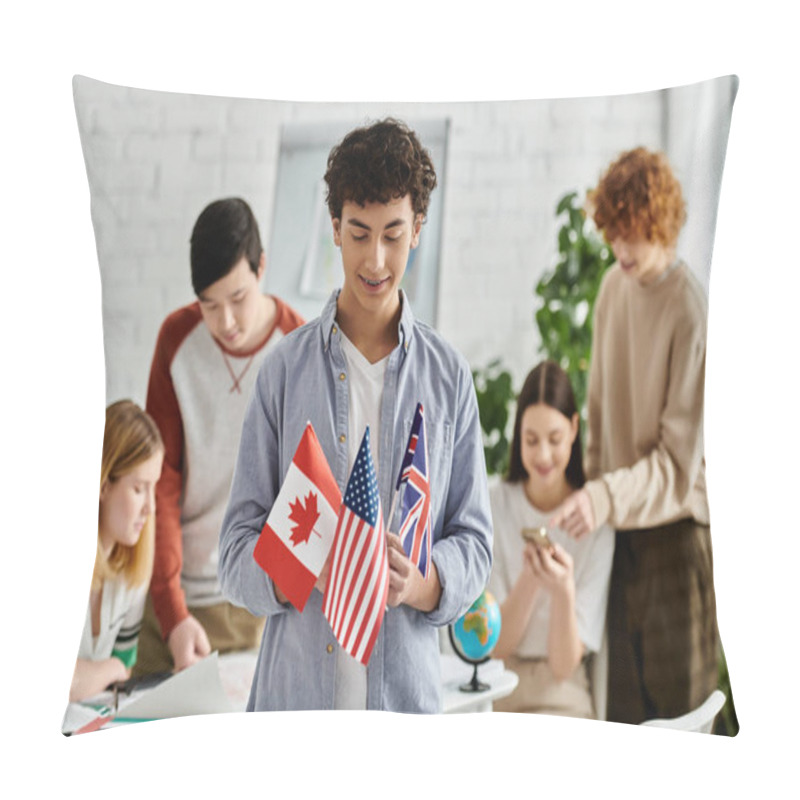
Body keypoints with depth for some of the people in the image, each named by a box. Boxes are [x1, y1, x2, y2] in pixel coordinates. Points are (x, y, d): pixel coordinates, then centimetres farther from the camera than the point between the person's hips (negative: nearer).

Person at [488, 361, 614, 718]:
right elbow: (496, 645, -3)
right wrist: (529, 578, -20)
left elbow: (564, 665, -8)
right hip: (496, 690, 2)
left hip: (562, 699, -2)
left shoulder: (595, 519, -6)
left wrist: (563, 591, -26)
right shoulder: (494, 505, -1)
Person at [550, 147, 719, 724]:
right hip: (620, 525, 6)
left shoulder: (691, 313, -17)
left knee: (679, 705, 5)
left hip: (675, 524, -6)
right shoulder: (613, 287, 3)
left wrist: (608, 498, -29)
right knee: (622, 702, 14)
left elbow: (680, 460, -18)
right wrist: (593, 493, 11)